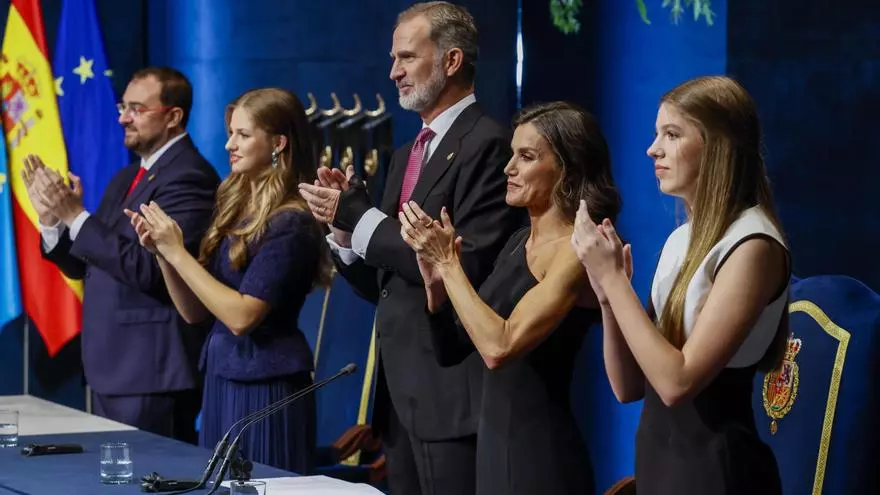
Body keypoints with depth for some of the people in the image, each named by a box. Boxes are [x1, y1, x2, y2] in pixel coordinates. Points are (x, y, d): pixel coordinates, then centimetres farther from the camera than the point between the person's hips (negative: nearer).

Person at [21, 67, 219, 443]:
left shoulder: (188, 177, -13)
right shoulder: (124, 180, 17)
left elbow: (151, 270, -23)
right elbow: (83, 266, 17)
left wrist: (76, 216, -20)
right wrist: (53, 219, -1)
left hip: (151, 373, -10)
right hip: (111, 369, 10)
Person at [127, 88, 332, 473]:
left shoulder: (290, 224, -14)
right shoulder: (234, 209, 10)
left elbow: (241, 317, -20)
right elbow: (195, 311, 11)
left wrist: (177, 253, -16)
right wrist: (161, 252, -4)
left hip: (266, 389, -8)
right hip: (221, 382, 8)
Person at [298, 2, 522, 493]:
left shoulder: (488, 145, -10)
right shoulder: (408, 156, 18)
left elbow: (469, 268, -19)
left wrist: (359, 217, -14)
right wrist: (343, 221, -1)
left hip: (451, 392, -9)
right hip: (401, 392, 9)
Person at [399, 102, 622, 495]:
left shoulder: (577, 249, -15)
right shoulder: (520, 242, 10)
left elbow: (499, 347, -26)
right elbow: (457, 347, 12)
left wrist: (448, 261, -18)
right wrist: (436, 281, -5)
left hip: (540, 452, -8)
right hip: (494, 442, 8)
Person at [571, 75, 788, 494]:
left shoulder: (753, 248, -16)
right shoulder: (682, 239, 9)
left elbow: (677, 381, -23)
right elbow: (629, 387, 8)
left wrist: (612, 277, -17)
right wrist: (607, 293, -7)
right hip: (659, 458, 8)